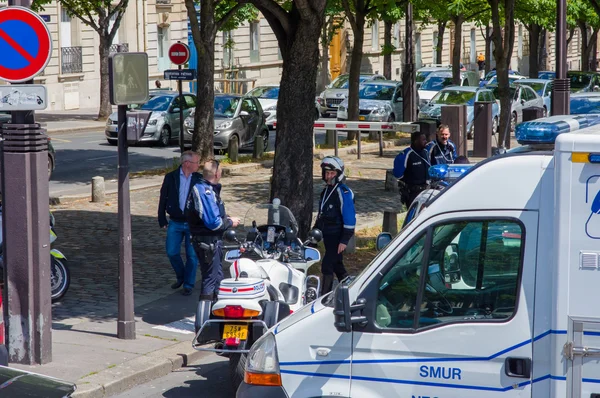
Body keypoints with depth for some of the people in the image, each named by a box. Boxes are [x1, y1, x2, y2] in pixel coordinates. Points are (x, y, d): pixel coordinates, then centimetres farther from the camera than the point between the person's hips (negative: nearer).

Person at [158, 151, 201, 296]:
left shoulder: (199, 179, -1)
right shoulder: (170, 178, -2)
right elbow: (163, 199, 3)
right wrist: (162, 220, 1)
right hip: (175, 223, 0)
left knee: (192, 255, 1)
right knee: (172, 252, 1)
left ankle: (188, 284, 15)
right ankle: (181, 277, 26)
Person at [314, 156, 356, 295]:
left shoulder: (343, 192, -15)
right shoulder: (326, 191, 13)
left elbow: (349, 218, -18)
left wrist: (344, 240, -20)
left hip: (337, 236, -9)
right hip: (327, 235, 9)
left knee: (327, 266, -12)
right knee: (337, 265, 17)